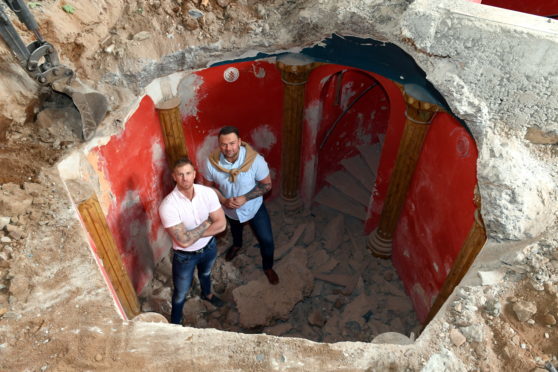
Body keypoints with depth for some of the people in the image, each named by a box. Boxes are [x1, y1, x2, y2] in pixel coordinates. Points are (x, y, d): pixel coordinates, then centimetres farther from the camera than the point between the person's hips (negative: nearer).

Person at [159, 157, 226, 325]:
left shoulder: (208, 192, -20)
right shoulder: (168, 206, -32)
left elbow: (221, 224, -18)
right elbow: (183, 241, -34)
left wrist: (193, 234, -24)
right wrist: (207, 223, -24)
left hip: (209, 247, 4)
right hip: (185, 255, -4)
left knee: (205, 273, 35)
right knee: (181, 293, 18)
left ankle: (207, 294, 68)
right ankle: (175, 322, 47)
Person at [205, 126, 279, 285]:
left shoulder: (255, 159, -34)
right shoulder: (212, 161, -27)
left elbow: (267, 185, -21)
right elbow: (210, 186, -10)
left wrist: (245, 198, -32)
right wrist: (224, 200, -27)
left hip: (254, 208, -2)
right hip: (230, 210, 2)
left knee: (267, 241, 8)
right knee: (235, 230, 34)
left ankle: (268, 267, 41)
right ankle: (237, 245, 70)